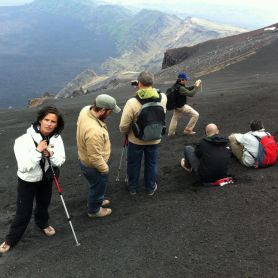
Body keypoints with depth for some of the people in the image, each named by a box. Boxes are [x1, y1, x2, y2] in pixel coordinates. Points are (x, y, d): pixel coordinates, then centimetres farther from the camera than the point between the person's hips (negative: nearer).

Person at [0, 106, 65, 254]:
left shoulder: (56, 138, -15)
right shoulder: (25, 140, -29)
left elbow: (60, 161, -11)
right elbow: (24, 167, -32)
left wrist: (51, 153, -30)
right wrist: (38, 151, -39)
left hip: (46, 179, 4)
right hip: (27, 181, -4)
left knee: (44, 205, 27)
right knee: (23, 213, 6)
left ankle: (43, 223, 58)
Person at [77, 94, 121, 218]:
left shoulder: (86, 110, -15)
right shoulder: (94, 131, -43)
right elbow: (95, 158, -32)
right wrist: (105, 168, -14)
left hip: (85, 159, 8)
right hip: (93, 166, -8)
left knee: (97, 186, 33)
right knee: (98, 188, 20)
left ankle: (98, 200, 59)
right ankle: (94, 210, 46)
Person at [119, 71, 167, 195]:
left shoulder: (132, 102, -28)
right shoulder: (163, 98, -18)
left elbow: (123, 126, -20)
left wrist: (125, 133, 3)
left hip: (135, 140, -2)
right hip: (154, 140, 2)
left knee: (133, 164, 21)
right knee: (151, 164, 23)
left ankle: (133, 188, 41)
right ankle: (151, 188, 41)